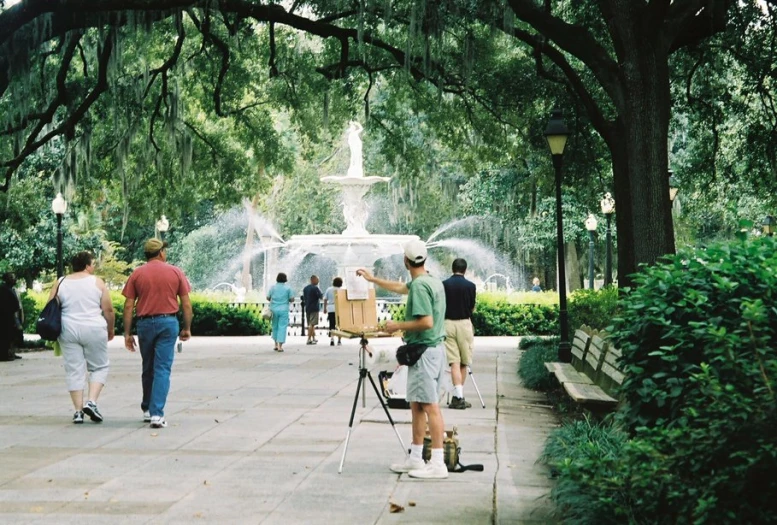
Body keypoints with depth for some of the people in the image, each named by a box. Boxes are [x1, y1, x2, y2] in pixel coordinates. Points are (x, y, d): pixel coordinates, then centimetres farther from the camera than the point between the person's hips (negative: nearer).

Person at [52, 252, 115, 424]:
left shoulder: (60, 284, 7)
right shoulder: (97, 282, -1)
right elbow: (108, 310, -3)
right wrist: (110, 329, 10)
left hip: (68, 331, 3)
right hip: (94, 330, -3)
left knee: (74, 370, 7)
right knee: (99, 366, 11)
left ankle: (78, 411, 5)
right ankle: (92, 402, -5)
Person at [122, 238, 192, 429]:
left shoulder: (137, 274, 3)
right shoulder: (176, 272, 1)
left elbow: (128, 306, -1)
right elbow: (186, 303, 0)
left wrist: (127, 333, 4)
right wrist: (187, 328, 9)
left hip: (145, 323, 2)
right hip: (168, 322, -2)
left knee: (148, 369, 17)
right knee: (162, 369, -2)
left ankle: (147, 409, 30)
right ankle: (157, 414, -10)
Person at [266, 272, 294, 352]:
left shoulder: (273, 287, 0)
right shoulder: (287, 288, -3)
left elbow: (268, 298, 1)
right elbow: (292, 299, -2)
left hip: (274, 309, 2)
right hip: (284, 310, -2)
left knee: (275, 327, 15)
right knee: (282, 327, -1)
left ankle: (276, 345, 19)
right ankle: (280, 346, -7)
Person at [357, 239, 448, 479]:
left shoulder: (420, 285, -17)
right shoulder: (433, 281, 13)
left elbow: (426, 322, -24)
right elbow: (400, 287, 32)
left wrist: (398, 325, -12)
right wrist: (373, 279, 41)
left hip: (424, 351, -10)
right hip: (435, 349, 10)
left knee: (430, 406, -8)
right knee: (417, 405, 15)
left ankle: (438, 464, -6)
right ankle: (416, 459, 21)